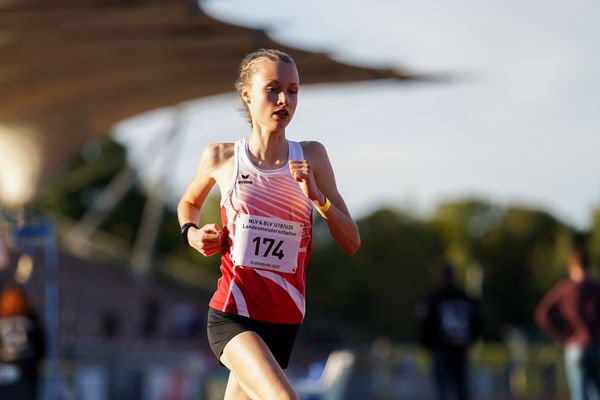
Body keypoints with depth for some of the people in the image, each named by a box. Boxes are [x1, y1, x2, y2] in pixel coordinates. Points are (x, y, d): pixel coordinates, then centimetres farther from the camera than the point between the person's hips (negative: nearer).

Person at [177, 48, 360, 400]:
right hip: (231, 315, -3)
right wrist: (192, 232, 3)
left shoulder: (311, 157, 3)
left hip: (284, 321, 3)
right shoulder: (221, 158, 1)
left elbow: (351, 243, 2)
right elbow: (189, 203, 24)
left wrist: (317, 196, -13)